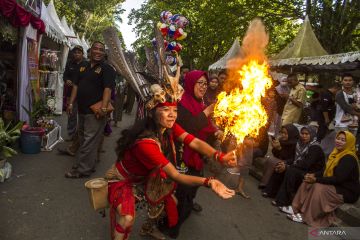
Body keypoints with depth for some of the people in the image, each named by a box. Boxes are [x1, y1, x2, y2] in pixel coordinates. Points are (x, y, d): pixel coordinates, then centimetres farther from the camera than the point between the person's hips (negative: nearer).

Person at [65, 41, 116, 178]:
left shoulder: (107, 69, -6)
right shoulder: (84, 67, 16)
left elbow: (108, 89, -18)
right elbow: (76, 85, 16)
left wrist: (103, 108, -28)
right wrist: (71, 103, 9)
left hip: (95, 111, -8)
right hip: (82, 109, 8)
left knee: (89, 141, -5)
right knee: (83, 139, 15)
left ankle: (83, 169, 5)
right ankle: (89, 165, 28)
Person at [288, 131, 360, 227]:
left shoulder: (349, 158, -21)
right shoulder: (337, 153, 8)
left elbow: (338, 179, -27)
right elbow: (327, 171, 12)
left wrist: (316, 179, -26)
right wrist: (314, 175, -6)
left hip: (348, 192, -9)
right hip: (336, 186, 9)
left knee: (319, 189, -31)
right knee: (307, 183, -7)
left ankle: (307, 216, -20)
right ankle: (299, 209, -9)